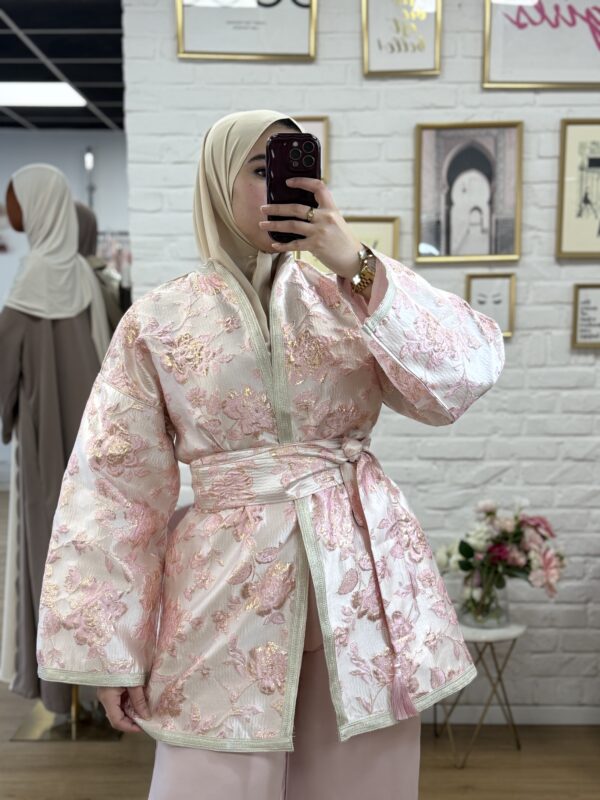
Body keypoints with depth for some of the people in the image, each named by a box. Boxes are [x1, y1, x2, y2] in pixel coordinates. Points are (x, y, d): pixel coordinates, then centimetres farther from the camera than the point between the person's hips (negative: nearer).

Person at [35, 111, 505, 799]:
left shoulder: (347, 299, 6)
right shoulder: (157, 322, 1)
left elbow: (465, 377, -8)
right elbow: (116, 486, 0)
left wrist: (358, 266, -14)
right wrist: (110, 651, -1)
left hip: (361, 578, 3)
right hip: (229, 588, -2)